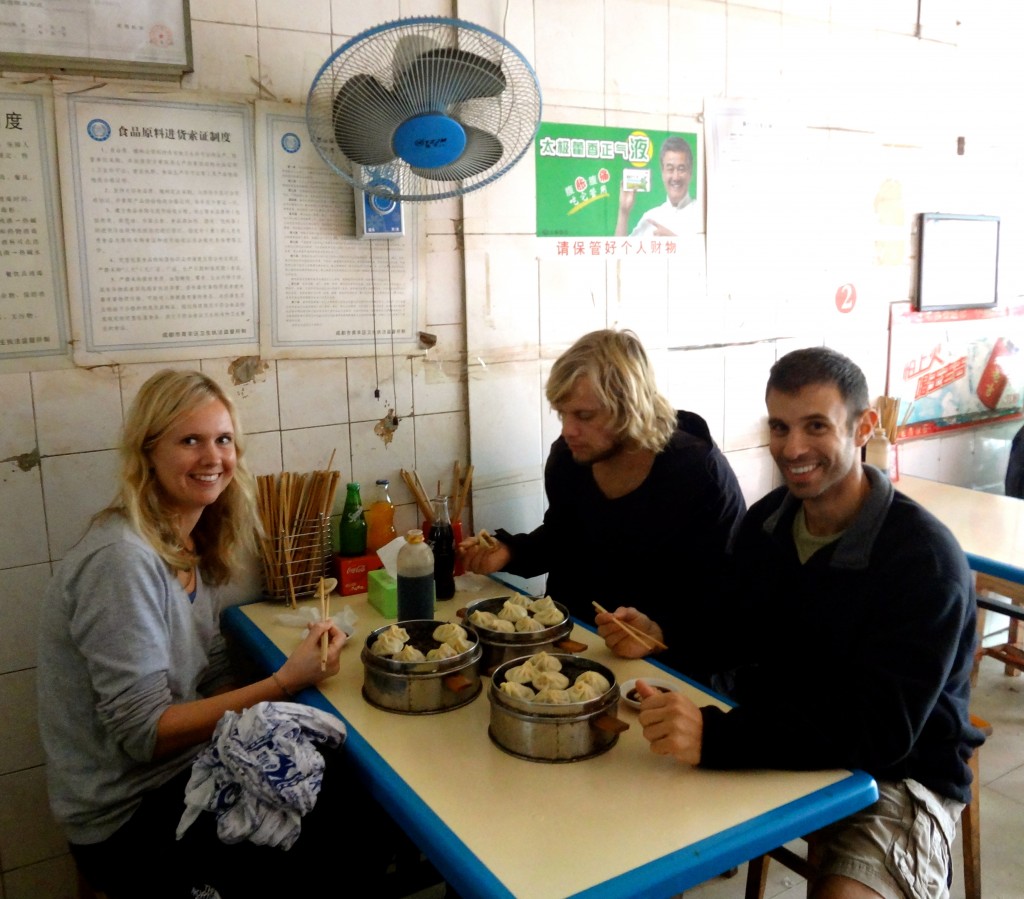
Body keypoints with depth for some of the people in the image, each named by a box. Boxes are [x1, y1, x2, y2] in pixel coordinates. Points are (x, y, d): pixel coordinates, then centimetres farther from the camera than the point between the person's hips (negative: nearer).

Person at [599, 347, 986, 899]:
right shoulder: (766, 521, -1)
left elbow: (883, 730, -29)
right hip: (779, 745, 5)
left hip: (897, 777, -5)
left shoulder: (924, 559, -22)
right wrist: (659, 636, -9)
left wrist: (715, 737, -40)